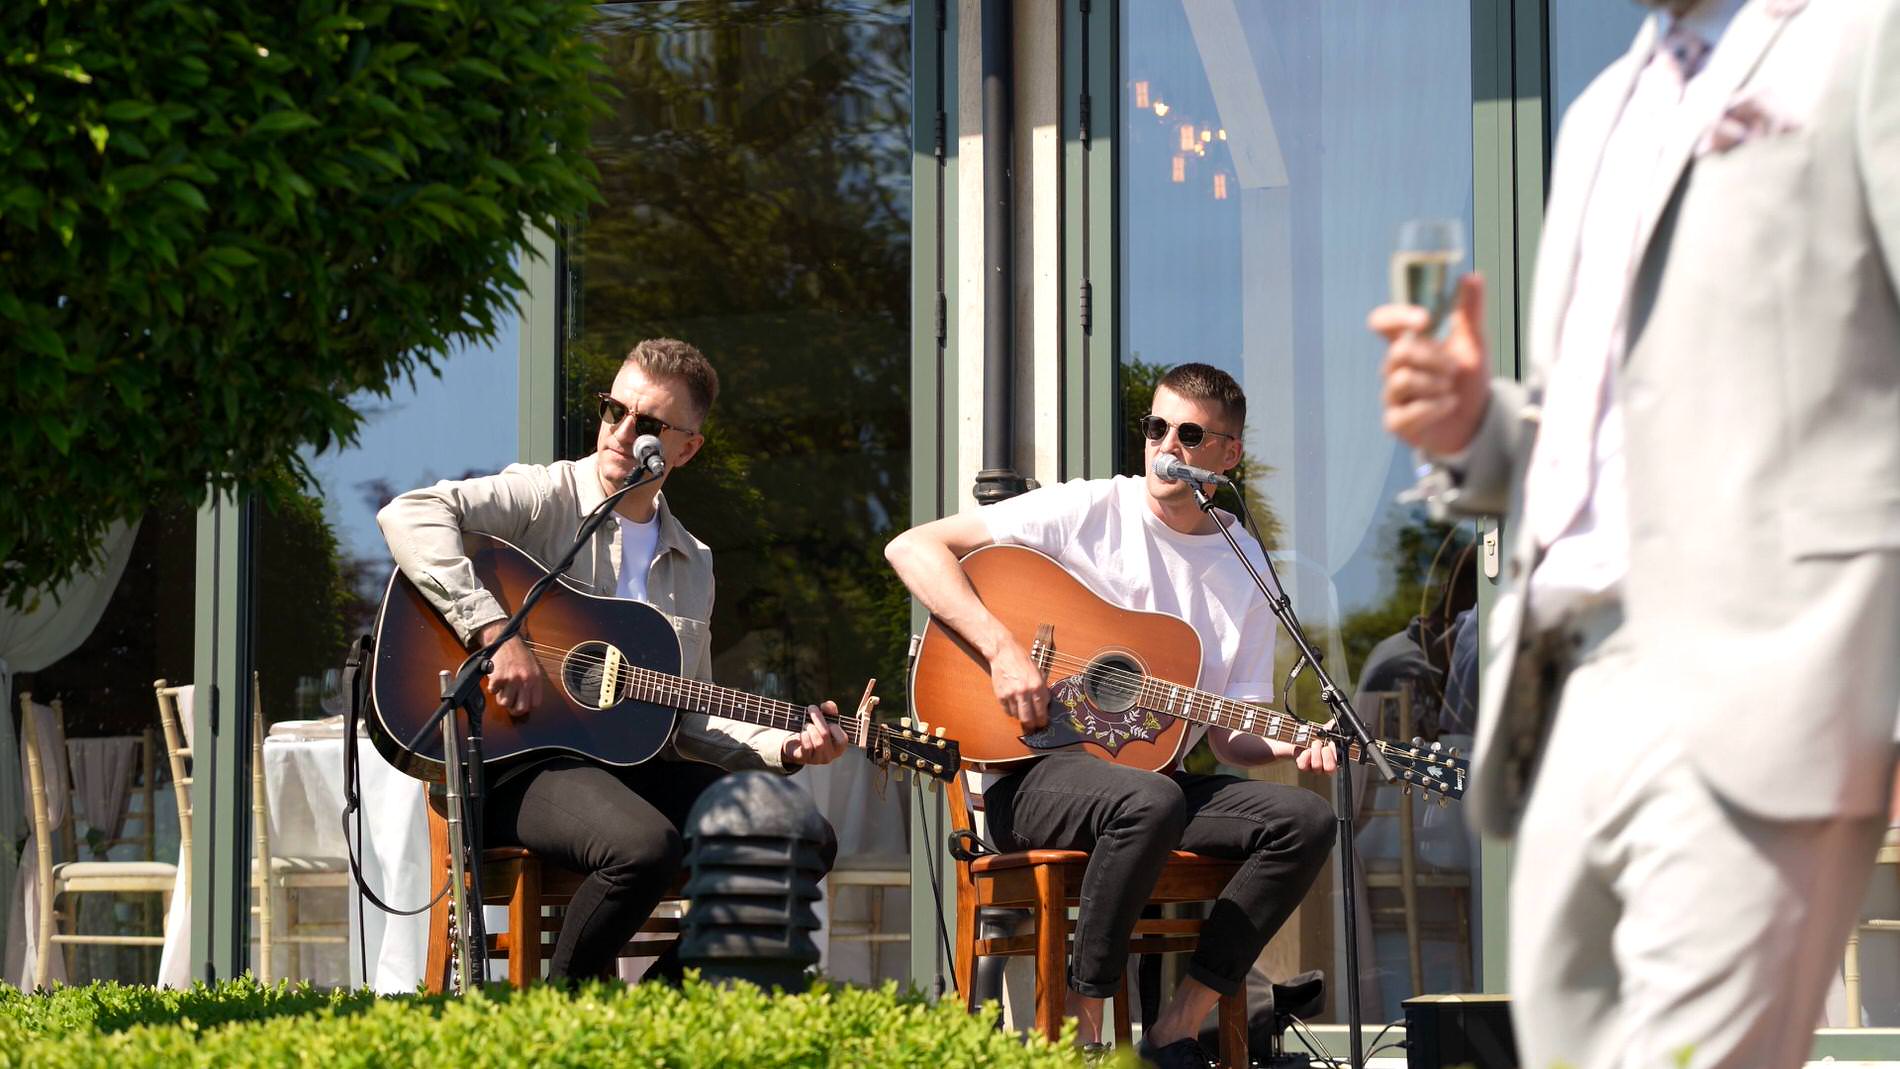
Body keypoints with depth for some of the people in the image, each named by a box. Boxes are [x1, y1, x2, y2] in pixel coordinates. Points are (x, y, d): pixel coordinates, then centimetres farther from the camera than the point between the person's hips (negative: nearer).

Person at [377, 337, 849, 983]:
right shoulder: (545, 499, -2)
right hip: (519, 762, -7)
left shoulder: (692, 566, 18)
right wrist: (496, 633, -26)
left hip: (634, 762, 7)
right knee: (646, 846, -36)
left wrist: (785, 746, 2)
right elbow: (408, 515, -20)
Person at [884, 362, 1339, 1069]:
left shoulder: (1246, 568, 10)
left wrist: (1294, 746, -13)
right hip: (1033, 775, -5)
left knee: (1306, 820, -19)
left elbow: (1229, 733, 10)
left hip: (1150, 775, 5)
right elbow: (911, 547, -10)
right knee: (1151, 801, -38)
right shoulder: (1089, 513, -3)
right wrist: (1003, 650, -20)